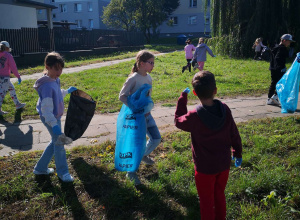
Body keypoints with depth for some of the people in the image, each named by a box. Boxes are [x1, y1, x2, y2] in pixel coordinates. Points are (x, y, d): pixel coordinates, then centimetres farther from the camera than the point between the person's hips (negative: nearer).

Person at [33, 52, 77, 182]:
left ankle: (40, 168, 33)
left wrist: (67, 91, 23)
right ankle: (62, 172, 20)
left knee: (55, 142, 19)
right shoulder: (47, 85, -26)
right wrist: (54, 125, -33)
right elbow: (46, 108, -29)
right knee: (59, 143, 2)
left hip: (55, 117, 10)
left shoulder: (55, 80, 2)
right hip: (50, 118, -10)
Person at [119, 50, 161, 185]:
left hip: (147, 114, 8)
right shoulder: (133, 78, -19)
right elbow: (122, 96, -22)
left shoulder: (148, 77, 5)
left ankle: (143, 155, 42)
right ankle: (131, 172, 19)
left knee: (156, 139, 13)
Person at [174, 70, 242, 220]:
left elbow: (179, 121, -4)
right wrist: (237, 153, 14)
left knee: (206, 201, 16)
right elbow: (234, 135, -3)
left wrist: (183, 98, 1)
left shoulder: (194, 117, -26)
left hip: (205, 168, -5)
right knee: (219, 195, 27)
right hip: (224, 164, 5)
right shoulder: (225, 109, -14)